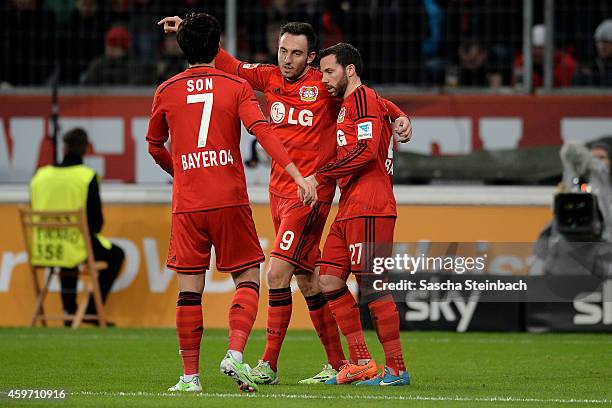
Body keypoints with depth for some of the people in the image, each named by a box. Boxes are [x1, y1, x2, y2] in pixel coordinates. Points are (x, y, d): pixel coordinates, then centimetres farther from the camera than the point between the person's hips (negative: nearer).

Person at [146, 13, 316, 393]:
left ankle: (190, 375, 3)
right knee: (248, 279, 7)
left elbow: (155, 146, 19)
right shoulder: (237, 86, 1)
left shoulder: (167, 91, 7)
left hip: (187, 204, 1)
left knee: (190, 288, 4)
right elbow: (263, 132, -12)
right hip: (230, 199, -1)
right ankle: (235, 354, -14)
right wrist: (298, 175, -18)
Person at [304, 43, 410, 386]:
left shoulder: (363, 98, -7)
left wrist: (319, 177, -16)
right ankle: (362, 364, 7)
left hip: (368, 209, -10)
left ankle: (397, 369, -6)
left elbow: (366, 150, -18)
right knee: (329, 280, 6)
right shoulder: (348, 105, 24)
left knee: (371, 285, -9)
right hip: (349, 211, 10)